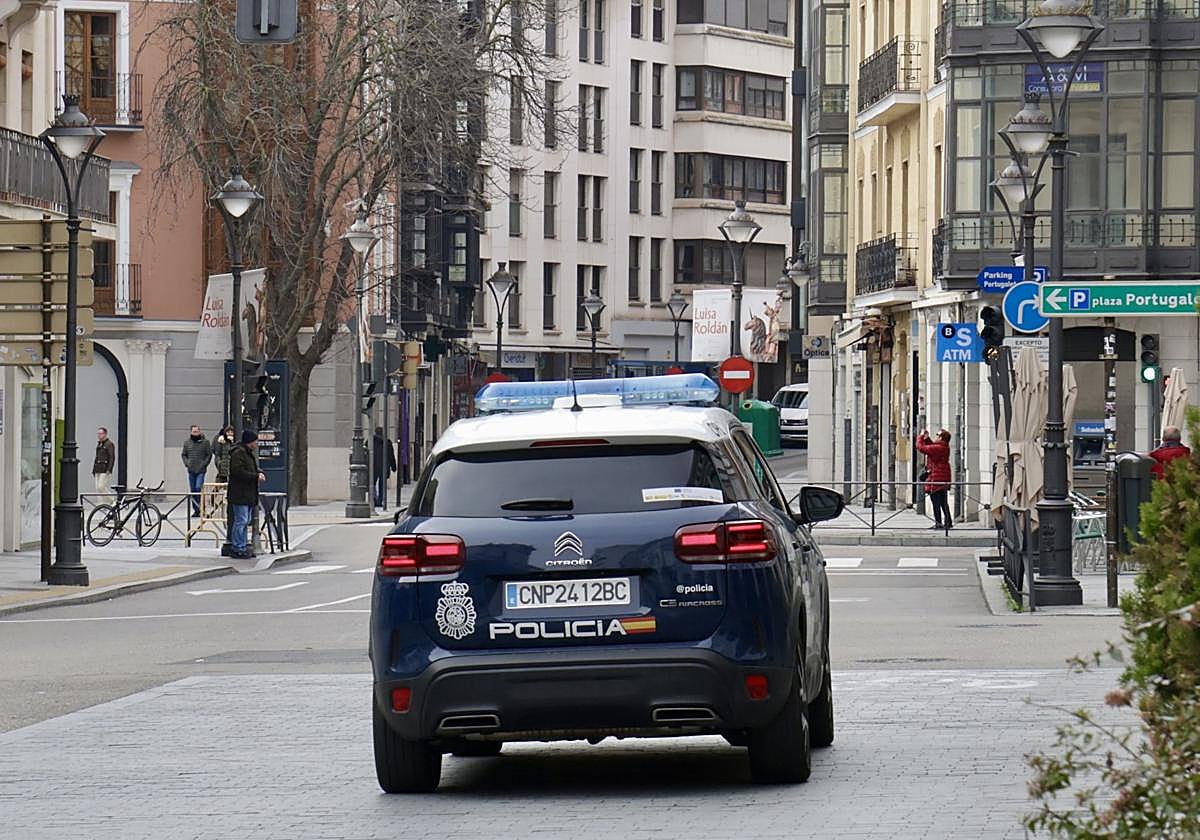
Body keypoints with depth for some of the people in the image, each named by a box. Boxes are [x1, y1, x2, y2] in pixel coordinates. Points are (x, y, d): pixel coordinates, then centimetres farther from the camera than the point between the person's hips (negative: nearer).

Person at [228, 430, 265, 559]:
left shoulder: (250, 453, 18)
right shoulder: (238, 453, -14)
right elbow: (238, 471, -23)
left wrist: (258, 474, 6)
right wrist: (256, 476, -19)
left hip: (248, 494, 10)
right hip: (240, 494, -10)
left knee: (246, 521, 13)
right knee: (241, 521, -8)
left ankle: (243, 547, 19)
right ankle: (238, 549, -4)